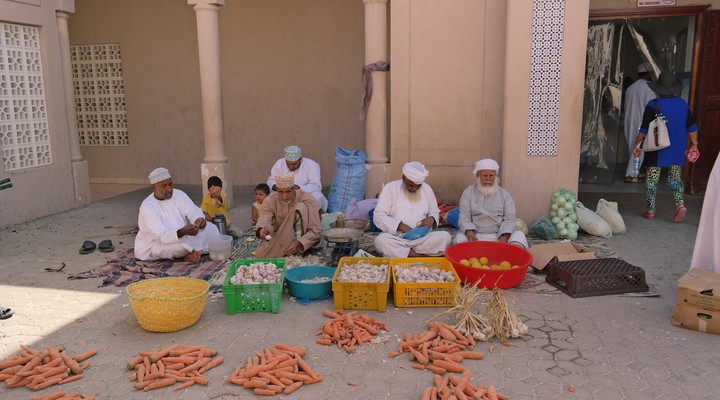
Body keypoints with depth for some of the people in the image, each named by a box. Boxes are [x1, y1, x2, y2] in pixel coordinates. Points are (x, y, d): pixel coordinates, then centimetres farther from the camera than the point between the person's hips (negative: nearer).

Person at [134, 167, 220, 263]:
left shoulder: (178, 194, -6)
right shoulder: (147, 206, -24)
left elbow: (193, 211, -16)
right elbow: (161, 236, -33)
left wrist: (199, 219, -42)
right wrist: (182, 232, -51)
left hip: (181, 237, 5)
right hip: (154, 246, -5)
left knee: (210, 228, -6)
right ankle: (190, 252, -10)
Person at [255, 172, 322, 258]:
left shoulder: (307, 199, -20)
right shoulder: (270, 200, -13)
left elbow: (316, 230, -23)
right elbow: (263, 220, -29)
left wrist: (298, 243, -39)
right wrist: (262, 230, -55)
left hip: (303, 239, -2)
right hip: (279, 239, 3)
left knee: (300, 207, -26)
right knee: (260, 255, -25)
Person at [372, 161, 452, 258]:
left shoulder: (427, 189, 7)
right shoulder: (390, 188, -3)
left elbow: (435, 212, 20)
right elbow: (378, 216, -7)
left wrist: (431, 218, -5)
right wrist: (400, 226, -20)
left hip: (422, 238, 3)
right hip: (396, 237, -2)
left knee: (445, 237, -25)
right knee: (380, 241, -35)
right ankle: (423, 255, -26)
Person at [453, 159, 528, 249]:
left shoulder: (504, 194, 10)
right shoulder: (468, 193, 5)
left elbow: (509, 219, 2)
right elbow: (464, 218, -2)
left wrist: (504, 237, -18)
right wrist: (470, 234, -24)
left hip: (499, 235, 2)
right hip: (475, 236, -1)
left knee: (519, 236, -26)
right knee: (460, 239, -32)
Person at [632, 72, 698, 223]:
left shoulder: (653, 105, -11)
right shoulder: (683, 104, 4)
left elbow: (644, 129, -10)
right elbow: (692, 128, 8)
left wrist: (636, 145, 1)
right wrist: (694, 144, 19)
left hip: (657, 150, -4)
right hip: (677, 151, 4)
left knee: (651, 180, 5)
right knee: (675, 179, 16)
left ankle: (650, 211, 6)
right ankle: (680, 204, -3)